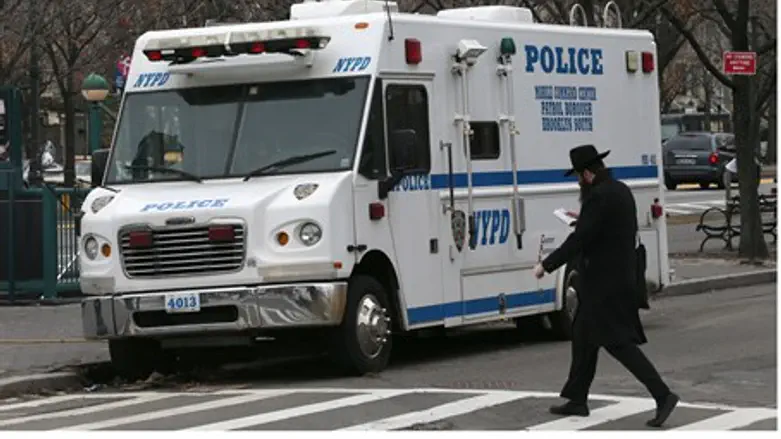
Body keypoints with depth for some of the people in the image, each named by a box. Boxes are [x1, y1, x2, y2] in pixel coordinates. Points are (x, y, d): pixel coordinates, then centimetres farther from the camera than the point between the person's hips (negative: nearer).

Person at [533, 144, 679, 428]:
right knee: (583, 336, 18)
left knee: (618, 342, -10)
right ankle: (577, 400, 24)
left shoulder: (600, 197, -20)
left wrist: (546, 265, -16)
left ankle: (662, 396, -15)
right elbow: (630, 231, 20)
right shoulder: (621, 191, 11)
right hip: (620, 276, 11)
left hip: (604, 282, -10)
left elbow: (580, 239, -23)